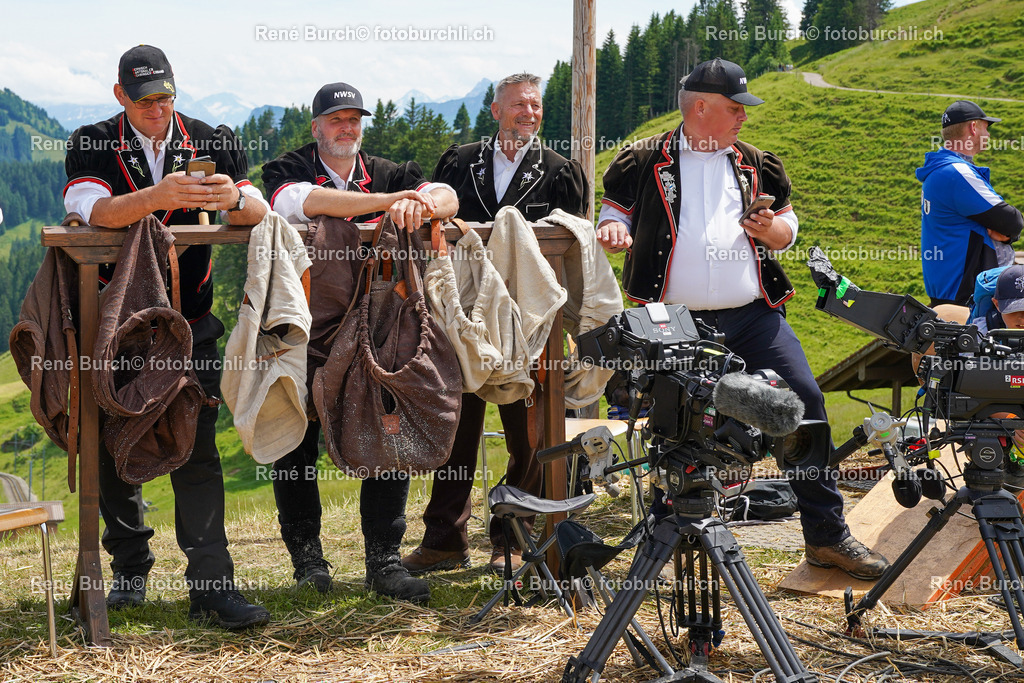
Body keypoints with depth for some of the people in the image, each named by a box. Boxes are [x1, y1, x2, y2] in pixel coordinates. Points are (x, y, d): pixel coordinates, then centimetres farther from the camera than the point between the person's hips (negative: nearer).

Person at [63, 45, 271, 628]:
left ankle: (212, 586, -9)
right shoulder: (93, 145, -2)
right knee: (114, 448, 6)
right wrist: (160, 195, -38)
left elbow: (259, 212, -6)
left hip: (189, 323, 0)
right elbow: (93, 212, -21)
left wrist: (235, 199, -31)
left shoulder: (211, 142, 4)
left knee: (197, 448, -7)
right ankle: (131, 569, 24)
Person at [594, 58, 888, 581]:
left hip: (753, 315, 2)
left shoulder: (756, 165, 15)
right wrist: (613, 228, -12)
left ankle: (827, 536, -1)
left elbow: (788, 225, 22)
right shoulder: (646, 162, 6)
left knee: (804, 400, -9)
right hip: (677, 321, -2)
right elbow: (615, 211, 12)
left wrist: (774, 230, -2)